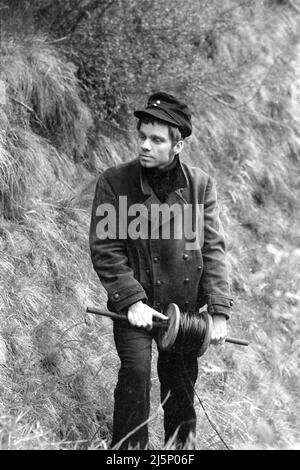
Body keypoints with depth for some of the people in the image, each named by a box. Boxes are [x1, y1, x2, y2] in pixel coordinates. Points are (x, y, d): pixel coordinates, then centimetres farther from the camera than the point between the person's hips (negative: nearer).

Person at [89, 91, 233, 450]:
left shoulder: (200, 185, 0)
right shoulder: (114, 182, -6)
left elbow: (213, 249, 1)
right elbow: (105, 248, -8)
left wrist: (218, 311, -6)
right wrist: (131, 300, -17)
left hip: (186, 306, 3)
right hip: (136, 305, -2)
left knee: (181, 383, 11)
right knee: (135, 370, -20)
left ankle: (182, 442, 32)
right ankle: (129, 446, -5)